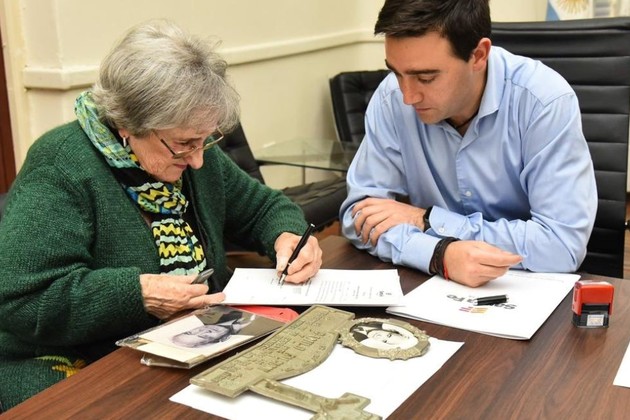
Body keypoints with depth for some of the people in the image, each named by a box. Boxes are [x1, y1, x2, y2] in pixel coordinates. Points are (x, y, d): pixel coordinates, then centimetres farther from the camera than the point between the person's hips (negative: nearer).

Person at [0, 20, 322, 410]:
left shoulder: (197, 155, 4)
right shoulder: (61, 172, -17)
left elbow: (263, 205, 17)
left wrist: (288, 234, -6)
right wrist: (138, 294, -26)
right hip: (76, 369, -5)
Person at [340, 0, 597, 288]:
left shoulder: (546, 100, -20)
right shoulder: (391, 98, -11)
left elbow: (565, 244, -24)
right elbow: (359, 216, -10)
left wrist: (428, 220, -21)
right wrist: (441, 254, -28)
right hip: (431, 286, 2)